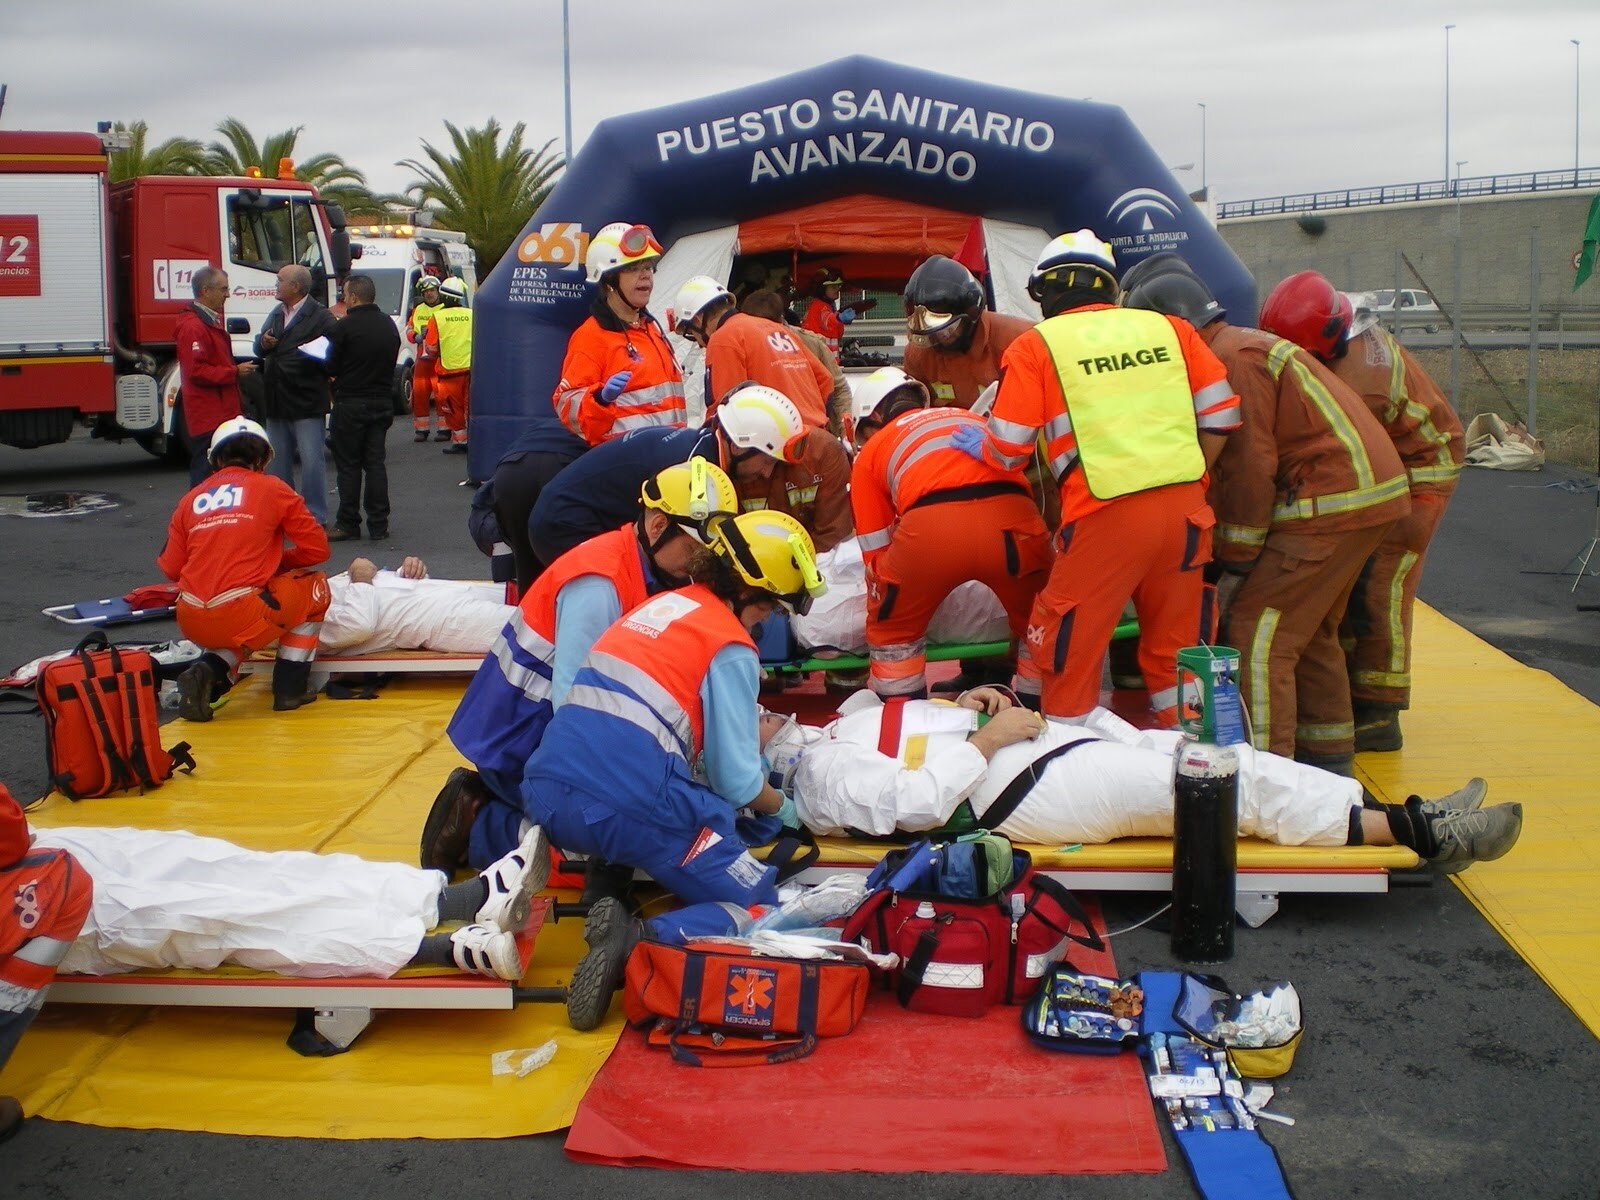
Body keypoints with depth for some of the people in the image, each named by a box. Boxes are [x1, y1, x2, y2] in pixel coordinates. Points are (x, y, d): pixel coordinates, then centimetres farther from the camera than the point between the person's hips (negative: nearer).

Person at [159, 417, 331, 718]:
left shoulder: (191, 498, 15)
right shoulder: (272, 489, 6)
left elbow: (170, 568, 12)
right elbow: (317, 548, 8)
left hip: (191, 623, 5)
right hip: (240, 613, -5)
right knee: (315, 586, 22)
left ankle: (207, 672, 7)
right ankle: (290, 687, 15)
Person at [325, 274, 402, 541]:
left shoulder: (345, 327, -14)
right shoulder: (389, 325, 6)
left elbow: (331, 367, -8)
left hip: (350, 404, -5)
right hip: (382, 403, 6)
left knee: (348, 465, 3)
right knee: (375, 463, 9)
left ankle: (348, 524, 6)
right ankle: (378, 524, 9)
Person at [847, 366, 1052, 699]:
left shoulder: (871, 450, 28)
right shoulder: (971, 419, 38)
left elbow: (876, 550, 29)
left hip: (931, 525, -2)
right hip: (1011, 515, 2)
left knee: (892, 628, 23)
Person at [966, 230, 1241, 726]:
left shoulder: (1036, 346, 3)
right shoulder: (1169, 327, 13)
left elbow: (1008, 450, 3)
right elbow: (1220, 414, 11)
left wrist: (978, 446, 23)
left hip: (1105, 517, -4)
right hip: (1185, 509, 4)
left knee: (1069, 650, 9)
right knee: (1177, 647, 16)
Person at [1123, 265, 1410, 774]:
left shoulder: (1232, 357, -13)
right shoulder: (1246, 347, 20)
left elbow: (1249, 469, -17)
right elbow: (1230, 468, 18)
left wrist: (1236, 565, -10)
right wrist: (1229, 559, 14)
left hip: (1331, 502, -11)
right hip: (1365, 493, 11)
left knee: (1256, 632, -9)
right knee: (1311, 632, 21)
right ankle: (1328, 758, 31)